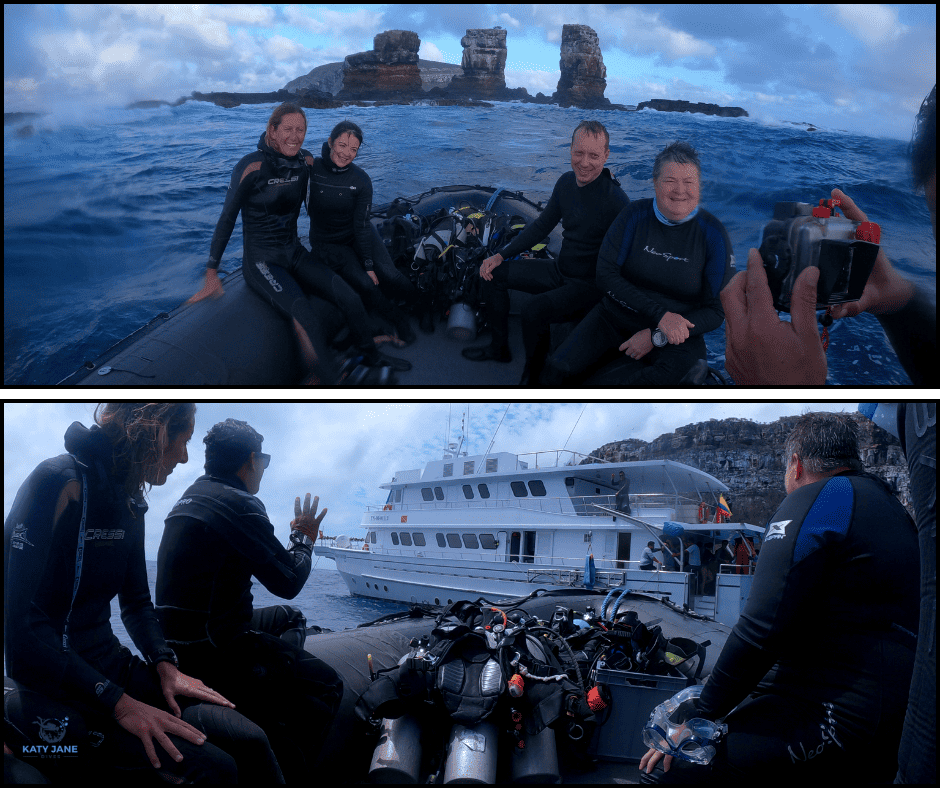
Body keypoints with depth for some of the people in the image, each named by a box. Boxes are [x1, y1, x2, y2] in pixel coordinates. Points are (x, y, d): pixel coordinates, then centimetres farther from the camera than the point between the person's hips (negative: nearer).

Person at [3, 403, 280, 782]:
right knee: (212, 764, -24)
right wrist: (119, 703, -23)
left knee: (248, 738, -12)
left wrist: (164, 664, 0)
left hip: (109, 669, 8)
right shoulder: (60, 484, -16)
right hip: (55, 693, -8)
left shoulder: (130, 502, 11)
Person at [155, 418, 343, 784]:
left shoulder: (193, 494, 12)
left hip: (178, 636, 10)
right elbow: (289, 582, -12)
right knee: (326, 685, -6)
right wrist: (304, 538, 5)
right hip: (213, 650, -10)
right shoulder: (239, 504, -17)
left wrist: (295, 535, 27)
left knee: (291, 617, 27)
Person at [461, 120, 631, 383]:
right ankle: (499, 348, 20)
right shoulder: (566, 183, 1)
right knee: (493, 273, 6)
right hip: (560, 270, 8)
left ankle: (532, 378, -9)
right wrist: (501, 255, 7)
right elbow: (541, 226, 13)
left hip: (590, 285, -8)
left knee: (535, 310, -33)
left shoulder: (616, 201, -23)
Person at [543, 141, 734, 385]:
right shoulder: (635, 214, -1)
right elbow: (606, 275, -7)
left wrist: (656, 337, -14)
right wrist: (659, 314, -18)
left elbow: (717, 310, -4)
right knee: (559, 369, -19)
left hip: (677, 336, -3)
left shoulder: (713, 235, -6)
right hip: (615, 317, 3)